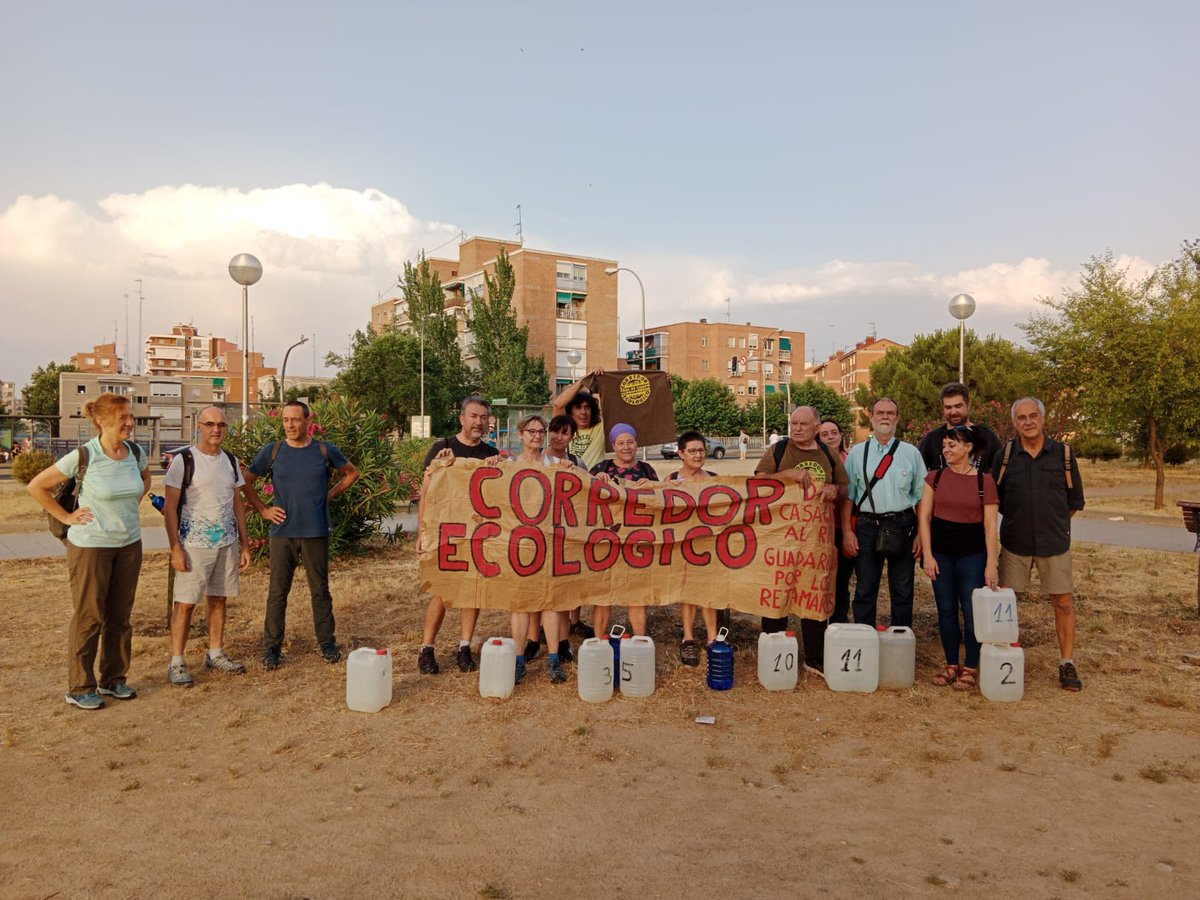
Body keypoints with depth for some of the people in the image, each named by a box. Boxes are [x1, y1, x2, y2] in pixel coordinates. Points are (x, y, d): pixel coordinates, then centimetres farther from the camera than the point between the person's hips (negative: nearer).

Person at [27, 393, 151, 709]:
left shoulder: (136, 453, -1)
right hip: (90, 546, -5)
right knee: (88, 617, 3)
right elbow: (36, 486, -6)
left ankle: (113, 679, 26)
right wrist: (66, 517, -7)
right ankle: (79, 688, 16)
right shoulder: (82, 457, -16)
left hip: (129, 544, 5)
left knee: (120, 615, 12)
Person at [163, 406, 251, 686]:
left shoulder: (231, 461, 10)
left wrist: (245, 545, 11)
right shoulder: (183, 460, -7)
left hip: (227, 543, 5)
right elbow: (170, 507, -8)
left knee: (219, 599, 12)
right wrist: (176, 549, -13)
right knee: (185, 602, -2)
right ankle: (176, 663, 8)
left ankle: (216, 654, 23)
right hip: (194, 544, -5)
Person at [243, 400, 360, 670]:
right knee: (277, 592, 3)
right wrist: (263, 510, 3)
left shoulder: (325, 450, 2)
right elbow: (246, 481, 11)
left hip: (316, 533, 0)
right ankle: (271, 647, 15)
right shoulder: (272, 451, 1)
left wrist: (331, 495, 7)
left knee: (320, 590, 8)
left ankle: (327, 643, 20)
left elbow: (352, 472, 16)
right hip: (283, 532, 0)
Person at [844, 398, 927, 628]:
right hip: (868, 526, 0)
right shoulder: (857, 453, 5)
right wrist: (847, 531, -2)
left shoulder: (911, 453, 6)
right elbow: (847, 495, 5)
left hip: (903, 527, 1)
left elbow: (921, 496, 7)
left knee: (902, 592, 8)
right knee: (865, 591, 5)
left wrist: (921, 534, 0)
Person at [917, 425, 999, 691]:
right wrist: (927, 555, -5)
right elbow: (924, 518, 2)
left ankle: (971, 668, 15)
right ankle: (951, 665, 20)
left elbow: (990, 526, -4)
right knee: (946, 610, 8)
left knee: (971, 611, 1)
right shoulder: (935, 477, 2)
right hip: (940, 552, 2)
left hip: (972, 554, -2)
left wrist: (991, 564, -8)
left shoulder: (984, 480, -3)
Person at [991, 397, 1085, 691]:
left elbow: (1075, 500, 8)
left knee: (1063, 602, 4)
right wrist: (1018, 519, 6)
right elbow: (995, 498, 7)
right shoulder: (1004, 456, -2)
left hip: (1054, 543, 0)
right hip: (1015, 543, 0)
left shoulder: (1063, 454, -2)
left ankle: (1067, 664, 18)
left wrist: (1056, 524, 8)